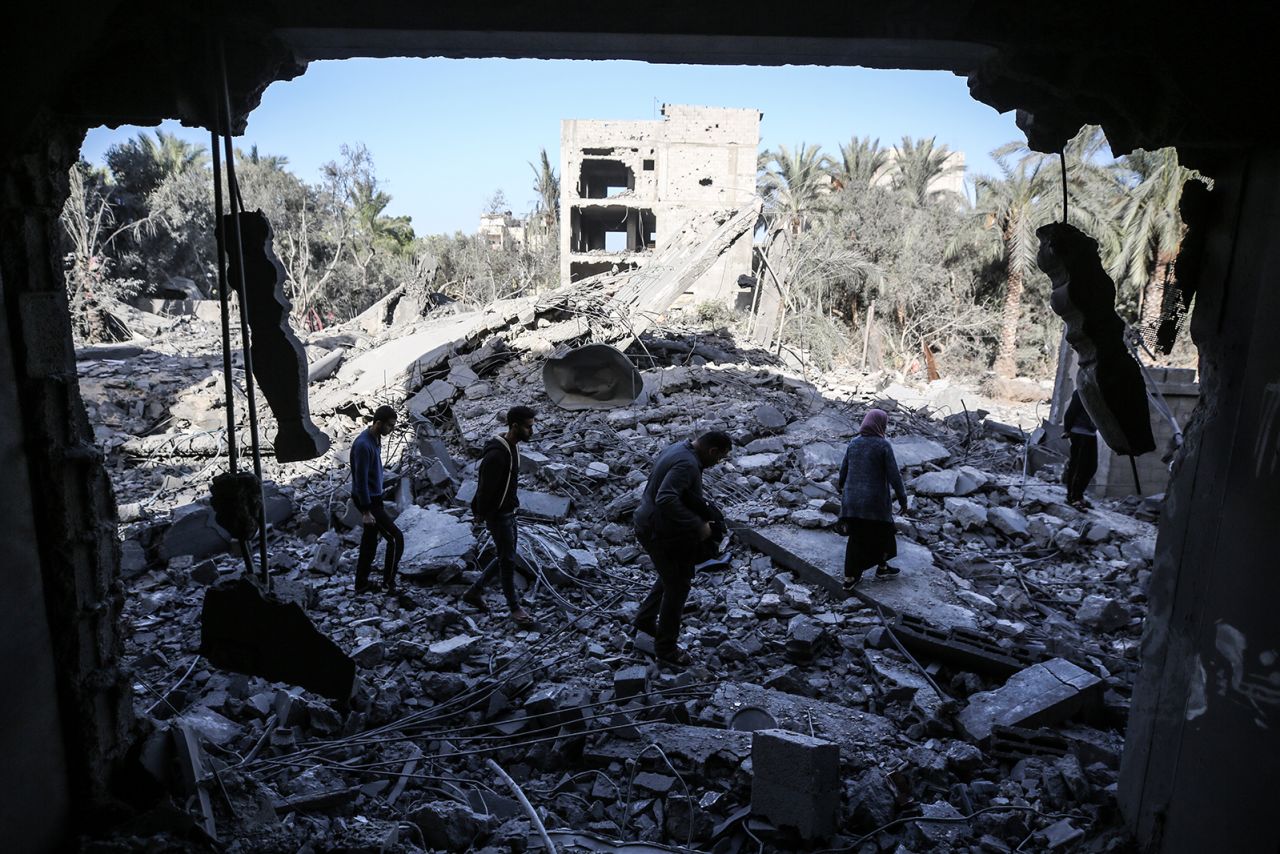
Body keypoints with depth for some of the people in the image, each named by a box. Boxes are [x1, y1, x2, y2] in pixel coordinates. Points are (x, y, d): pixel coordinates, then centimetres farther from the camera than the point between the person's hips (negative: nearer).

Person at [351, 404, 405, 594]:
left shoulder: (375, 439, 6)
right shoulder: (363, 445, -24)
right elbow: (361, 480, -24)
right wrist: (366, 512, -23)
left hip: (374, 497, 10)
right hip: (368, 501, -10)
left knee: (370, 541, 16)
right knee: (396, 538, -7)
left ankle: (362, 583, 25)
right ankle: (389, 581, 3)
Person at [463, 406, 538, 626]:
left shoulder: (512, 447, 5)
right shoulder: (496, 454, -27)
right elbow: (486, 487, -22)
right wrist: (481, 513, -10)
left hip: (509, 512, 9)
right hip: (497, 516, -9)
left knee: (507, 558, 17)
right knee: (508, 560, 2)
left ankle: (474, 592, 30)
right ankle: (514, 608, 17)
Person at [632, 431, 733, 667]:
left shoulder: (679, 450, 6)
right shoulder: (687, 464, -26)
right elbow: (666, 499, -38)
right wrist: (697, 526, -31)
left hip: (650, 524, 10)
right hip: (660, 533, -10)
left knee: (674, 575, 27)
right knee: (678, 585, 5)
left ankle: (645, 619, 41)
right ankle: (666, 647, 20)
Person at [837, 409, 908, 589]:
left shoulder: (853, 443, 0)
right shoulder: (884, 445, -14)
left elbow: (844, 469, 8)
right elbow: (894, 475, -15)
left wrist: (841, 484, 29)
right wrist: (902, 499, -4)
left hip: (853, 498, 5)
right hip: (875, 500, -4)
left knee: (856, 536, 15)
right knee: (883, 531, 21)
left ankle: (850, 577, 15)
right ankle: (882, 567, 37)